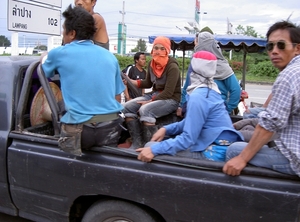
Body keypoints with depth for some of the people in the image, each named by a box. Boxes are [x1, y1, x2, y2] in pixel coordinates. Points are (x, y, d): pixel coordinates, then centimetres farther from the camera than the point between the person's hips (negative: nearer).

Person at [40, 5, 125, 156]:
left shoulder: (59, 54, 0)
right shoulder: (110, 56, 10)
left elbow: (43, 71, 22)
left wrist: (44, 58, 43)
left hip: (78, 126, -3)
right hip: (110, 124, 4)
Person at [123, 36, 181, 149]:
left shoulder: (172, 67, -17)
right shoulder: (151, 63, 5)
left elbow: (168, 93, -21)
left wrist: (150, 101, -22)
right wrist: (131, 81, 0)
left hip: (171, 99, -8)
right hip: (154, 94, 8)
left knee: (145, 110, -34)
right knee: (127, 107, -10)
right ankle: (137, 142, -9)